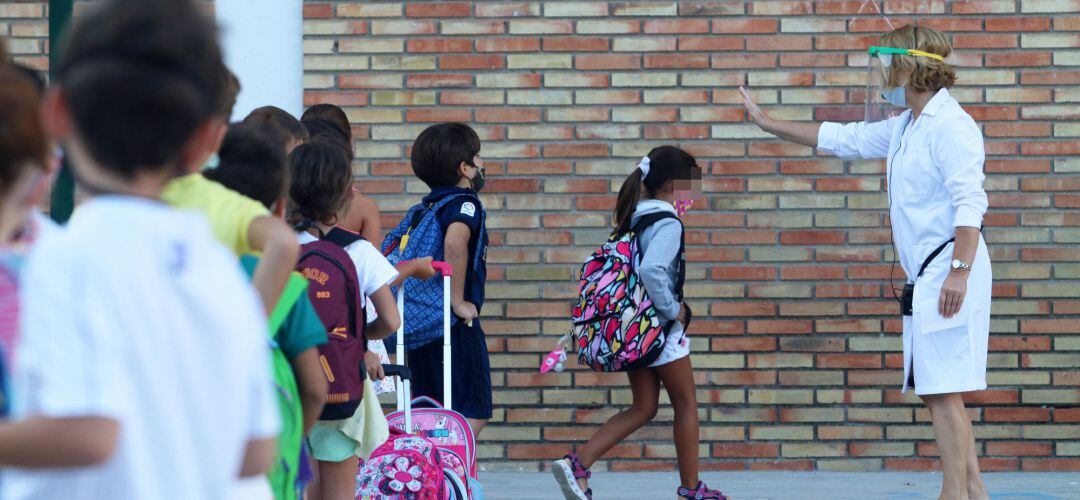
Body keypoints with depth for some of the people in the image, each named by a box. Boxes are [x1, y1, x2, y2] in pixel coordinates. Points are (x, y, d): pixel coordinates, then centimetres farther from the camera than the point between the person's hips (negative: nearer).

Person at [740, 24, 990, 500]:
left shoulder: (949, 126, -12)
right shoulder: (903, 127, 17)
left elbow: (970, 203, -20)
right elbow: (841, 138, 29)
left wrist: (958, 271, -27)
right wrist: (767, 122, 32)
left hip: (949, 275, -10)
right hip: (925, 277, 10)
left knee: (943, 393, -11)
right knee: (940, 394, 11)